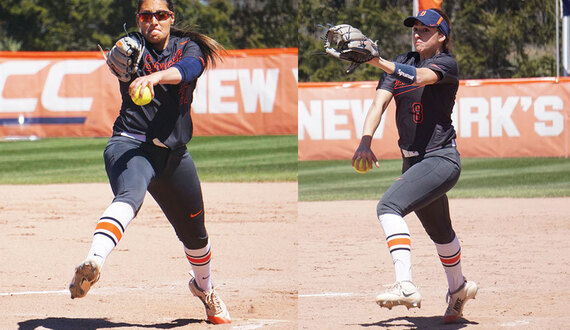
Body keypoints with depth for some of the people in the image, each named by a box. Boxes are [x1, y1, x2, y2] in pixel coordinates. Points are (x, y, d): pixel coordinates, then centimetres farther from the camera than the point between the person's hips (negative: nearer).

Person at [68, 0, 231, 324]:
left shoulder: (188, 48, 5)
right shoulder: (134, 47, 0)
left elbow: (189, 69, -21)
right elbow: (122, 70, -24)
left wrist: (154, 77, -42)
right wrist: (119, 63, -50)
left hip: (175, 153, 4)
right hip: (130, 144, -4)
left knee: (194, 231, 17)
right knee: (130, 197, -36)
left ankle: (204, 288, 47)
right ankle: (94, 262, -61)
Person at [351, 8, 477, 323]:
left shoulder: (446, 64, -8)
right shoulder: (401, 63, 10)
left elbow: (419, 77, -31)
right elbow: (380, 101, -3)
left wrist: (379, 62, -44)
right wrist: (365, 142, -19)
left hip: (442, 159, -8)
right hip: (413, 162, 8)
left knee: (389, 206, -27)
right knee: (439, 232, 23)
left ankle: (405, 286, -38)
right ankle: (459, 289, 45)